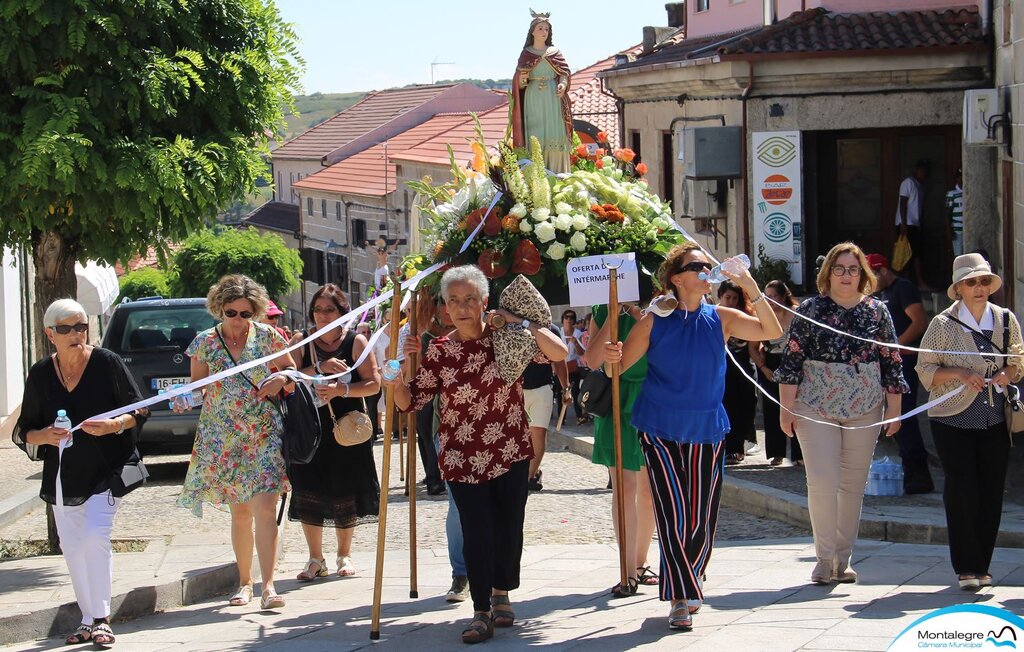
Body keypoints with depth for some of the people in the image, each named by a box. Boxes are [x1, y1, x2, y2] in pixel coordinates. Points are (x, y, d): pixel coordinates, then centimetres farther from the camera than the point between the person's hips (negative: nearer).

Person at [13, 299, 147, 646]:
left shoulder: (107, 363, -7)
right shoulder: (40, 374, 2)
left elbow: (139, 411, -1)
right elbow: (23, 431, 8)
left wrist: (115, 425, -21)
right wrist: (45, 437, -14)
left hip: (103, 471, -4)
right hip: (62, 474, 4)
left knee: (95, 538, -16)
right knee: (72, 548, 8)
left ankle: (100, 619, -9)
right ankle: (89, 620, 20)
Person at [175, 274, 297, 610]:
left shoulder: (266, 336, 0)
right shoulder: (205, 342, 1)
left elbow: (291, 368, 11)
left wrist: (281, 379, -12)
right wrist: (185, 399, -15)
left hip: (265, 434, -1)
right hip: (222, 439, 2)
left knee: (265, 507, -13)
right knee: (240, 511, 8)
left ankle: (269, 586, -15)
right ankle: (245, 582, 21)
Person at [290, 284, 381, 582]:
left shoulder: (356, 342, -1)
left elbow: (373, 383, -7)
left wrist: (340, 390, -21)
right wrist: (320, 367, -19)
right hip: (310, 428, 1)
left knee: (345, 492, 5)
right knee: (309, 492, -3)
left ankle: (344, 555, 23)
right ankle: (316, 560, 9)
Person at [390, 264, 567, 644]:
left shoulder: (507, 337, -4)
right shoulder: (438, 353, -3)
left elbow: (559, 353, -14)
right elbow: (407, 402, -1)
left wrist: (518, 322, -17)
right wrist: (400, 369, -18)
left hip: (511, 453, 1)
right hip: (463, 458, -1)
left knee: (509, 527, 9)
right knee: (477, 532, -7)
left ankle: (501, 593, 33)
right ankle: (482, 612, 3)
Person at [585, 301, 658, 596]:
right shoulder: (601, 313, 3)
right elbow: (593, 361, -7)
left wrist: (642, 318, -17)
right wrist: (612, 317, -12)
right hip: (616, 405, -1)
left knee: (648, 490, 10)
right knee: (624, 489, -8)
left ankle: (641, 563, 25)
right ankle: (629, 573, -9)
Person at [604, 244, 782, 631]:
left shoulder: (720, 319, 2)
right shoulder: (655, 322, -2)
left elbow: (771, 332, -9)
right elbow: (620, 363, 1)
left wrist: (752, 289, -20)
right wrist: (609, 357, -23)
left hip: (707, 432, 2)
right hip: (661, 432, -2)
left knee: (702, 519, 5)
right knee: (672, 516, -9)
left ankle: (686, 587, 27)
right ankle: (681, 598, -2)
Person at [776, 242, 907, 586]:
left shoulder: (877, 312, 5)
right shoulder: (810, 310, 0)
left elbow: (891, 363, 8)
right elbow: (791, 360, -1)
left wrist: (894, 409, 6)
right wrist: (786, 407, -5)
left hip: (864, 411, 2)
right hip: (815, 408, -2)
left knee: (853, 487, 6)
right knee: (822, 483, -9)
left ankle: (843, 559, 16)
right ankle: (825, 558, 0)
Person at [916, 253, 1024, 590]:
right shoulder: (943, 325, -2)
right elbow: (925, 370, -1)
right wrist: (960, 374, -17)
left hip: (995, 421, 3)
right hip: (953, 420, -3)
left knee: (991, 493, 2)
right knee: (962, 492, -6)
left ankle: (982, 565, 13)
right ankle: (966, 567, 2)